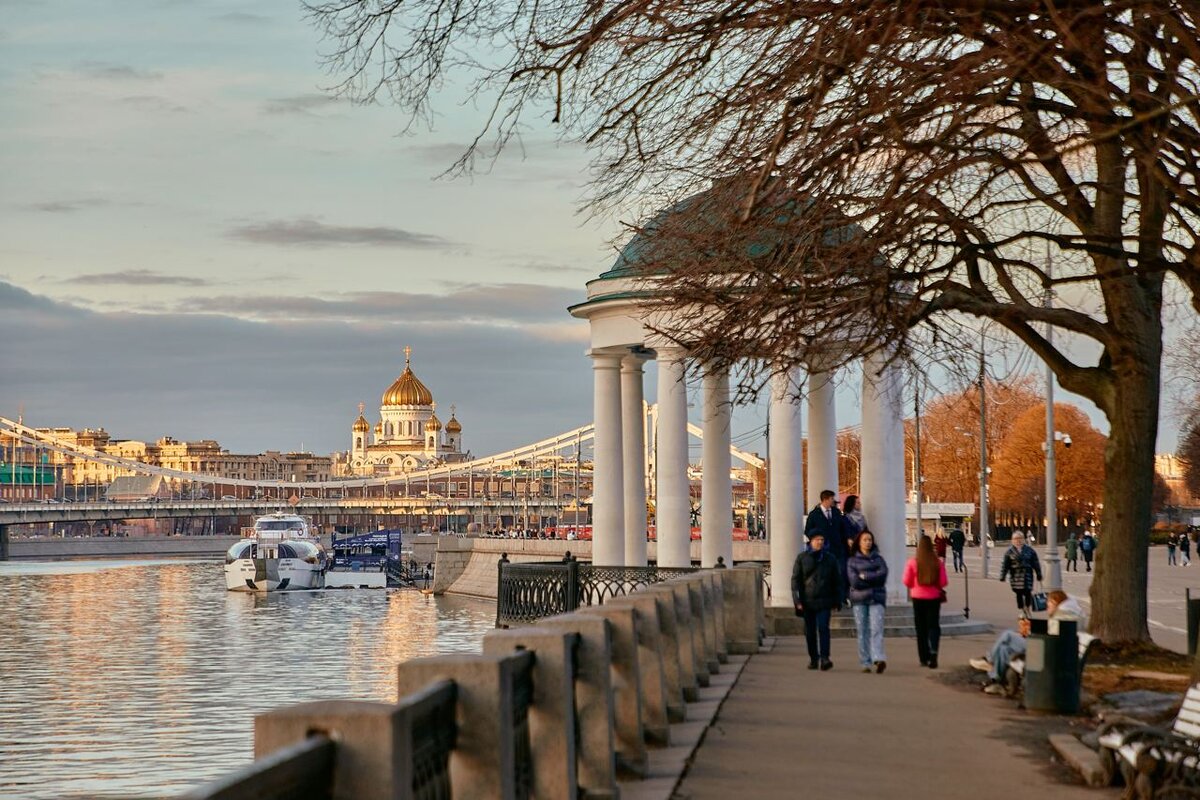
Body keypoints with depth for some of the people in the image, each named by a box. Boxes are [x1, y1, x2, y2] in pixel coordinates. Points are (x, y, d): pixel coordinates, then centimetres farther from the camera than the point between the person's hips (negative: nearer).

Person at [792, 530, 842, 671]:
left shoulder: (830, 558, 8)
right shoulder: (802, 558, 3)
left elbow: (836, 580, 14)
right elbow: (795, 579, 1)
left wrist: (836, 600, 10)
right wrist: (797, 600, -7)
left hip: (824, 601, 0)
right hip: (807, 601, 0)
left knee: (823, 628, -13)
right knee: (810, 631, 6)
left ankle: (824, 658, -18)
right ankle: (813, 659, 16)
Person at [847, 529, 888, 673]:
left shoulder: (878, 559, 15)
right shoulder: (852, 561, 10)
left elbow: (883, 574, -4)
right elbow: (854, 581, -4)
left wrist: (864, 576, -6)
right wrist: (873, 579, -4)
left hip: (876, 598, 0)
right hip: (859, 599, 0)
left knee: (876, 629, -15)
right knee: (863, 632, -2)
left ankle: (879, 659, -28)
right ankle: (866, 663, 0)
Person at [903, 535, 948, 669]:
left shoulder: (912, 563, -10)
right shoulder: (938, 562, -7)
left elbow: (907, 581, -7)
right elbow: (943, 582, -5)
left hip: (918, 597, 0)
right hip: (934, 597, 0)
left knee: (921, 627, 11)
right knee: (933, 626, 6)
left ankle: (924, 658, 14)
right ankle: (933, 651, -19)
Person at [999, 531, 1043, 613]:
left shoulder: (1030, 550, 6)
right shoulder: (1009, 552, 4)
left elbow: (1036, 563, 8)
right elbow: (1005, 565, 3)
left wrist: (1039, 574, 6)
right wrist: (1003, 576, -2)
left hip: (1027, 574, 0)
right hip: (1015, 575, 0)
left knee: (1028, 592, -7)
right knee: (1019, 594, 1)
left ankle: (1028, 609, 8)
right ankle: (1022, 611, 12)